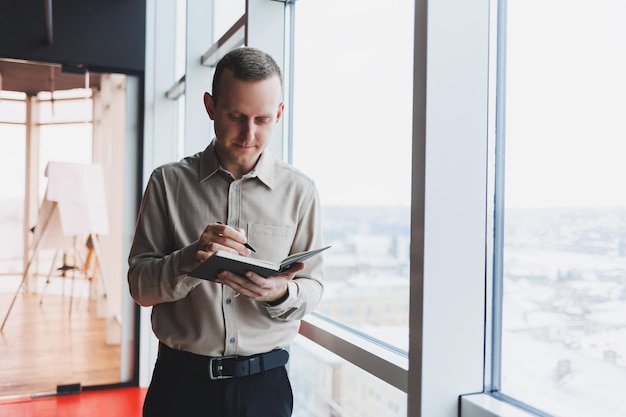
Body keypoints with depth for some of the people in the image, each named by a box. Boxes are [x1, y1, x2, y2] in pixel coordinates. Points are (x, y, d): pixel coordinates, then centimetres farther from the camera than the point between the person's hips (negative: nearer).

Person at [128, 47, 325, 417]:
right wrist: (190, 260, -23)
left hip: (264, 383, 1)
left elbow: (312, 288, 1)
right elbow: (140, 287, -4)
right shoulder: (169, 182, -2)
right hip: (182, 380, 0)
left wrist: (279, 293, -21)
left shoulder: (300, 190, -2)